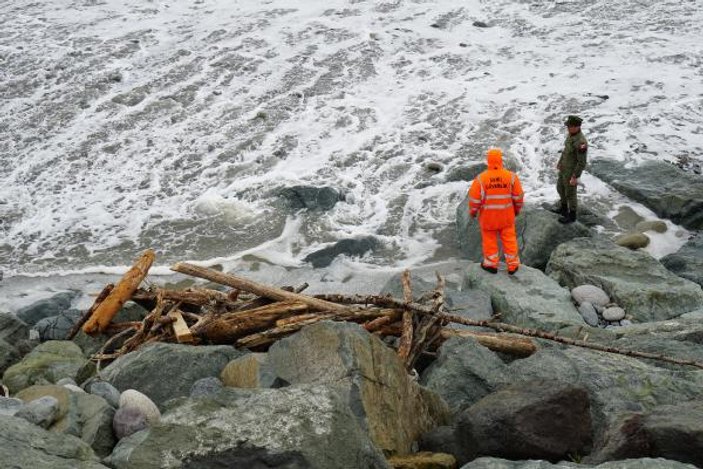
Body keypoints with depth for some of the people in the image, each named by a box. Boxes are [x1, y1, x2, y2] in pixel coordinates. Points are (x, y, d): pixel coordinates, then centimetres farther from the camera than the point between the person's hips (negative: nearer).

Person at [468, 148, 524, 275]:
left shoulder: (480, 178, -17)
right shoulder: (511, 176, -12)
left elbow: (474, 199, -10)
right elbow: (518, 196, -2)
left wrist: (472, 212, 8)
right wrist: (517, 209, 16)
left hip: (487, 216, -1)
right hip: (507, 216, 1)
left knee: (489, 239, 14)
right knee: (509, 238, 14)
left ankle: (491, 264, 25)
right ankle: (512, 265, 22)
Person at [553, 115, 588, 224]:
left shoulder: (581, 142, -35)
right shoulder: (571, 134, -5)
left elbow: (582, 162, -28)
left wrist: (575, 177, -22)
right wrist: (559, 163, 21)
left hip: (572, 171, -9)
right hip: (564, 168, 9)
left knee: (570, 193, 10)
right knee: (560, 188, 26)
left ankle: (572, 215, 32)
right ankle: (564, 209, 48)